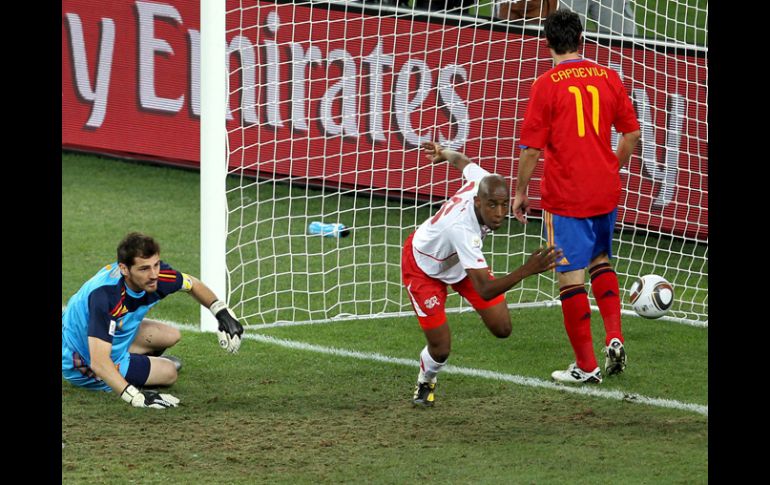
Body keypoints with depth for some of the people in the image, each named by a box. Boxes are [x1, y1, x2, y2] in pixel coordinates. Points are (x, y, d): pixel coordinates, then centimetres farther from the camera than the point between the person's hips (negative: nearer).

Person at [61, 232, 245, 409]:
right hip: (84, 363, -7)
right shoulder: (104, 295, -42)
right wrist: (136, 397, -56)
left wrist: (222, 313, -5)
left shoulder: (156, 273, -19)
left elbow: (193, 285, 5)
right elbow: (99, 362, -47)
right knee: (168, 373, -6)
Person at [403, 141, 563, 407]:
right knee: (440, 349, -8)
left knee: (502, 328, 1)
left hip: (461, 259, 7)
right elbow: (485, 290, -49)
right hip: (423, 267, -7)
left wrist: (443, 152, 23)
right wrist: (526, 270, -62)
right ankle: (425, 383, 28)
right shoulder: (462, 228, -48)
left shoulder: (485, 182, -28)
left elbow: (462, 161, -1)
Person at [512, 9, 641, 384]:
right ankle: (614, 339, 13)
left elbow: (531, 146, -11)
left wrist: (520, 192, 2)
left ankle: (586, 366, 4)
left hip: (565, 195, -5)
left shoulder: (546, 85, -11)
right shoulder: (608, 78, 2)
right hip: (606, 192, 5)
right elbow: (632, 132, 8)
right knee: (600, 259, 26)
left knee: (571, 276, 1)